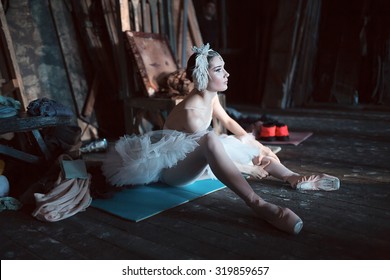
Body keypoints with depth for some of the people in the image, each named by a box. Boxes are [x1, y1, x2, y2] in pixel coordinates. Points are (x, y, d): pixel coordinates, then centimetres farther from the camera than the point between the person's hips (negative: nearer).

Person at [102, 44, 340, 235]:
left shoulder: (212, 97, -2)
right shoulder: (191, 112, -29)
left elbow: (229, 122, 12)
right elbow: (207, 144, -21)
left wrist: (257, 146, 2)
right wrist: (247, 168, -14)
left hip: (191, 160, 10)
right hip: (170, 167, -10)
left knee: (251, 149, 7)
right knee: (210, 139, -41)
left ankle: (295, 178, 4)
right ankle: (259, 205, -51)